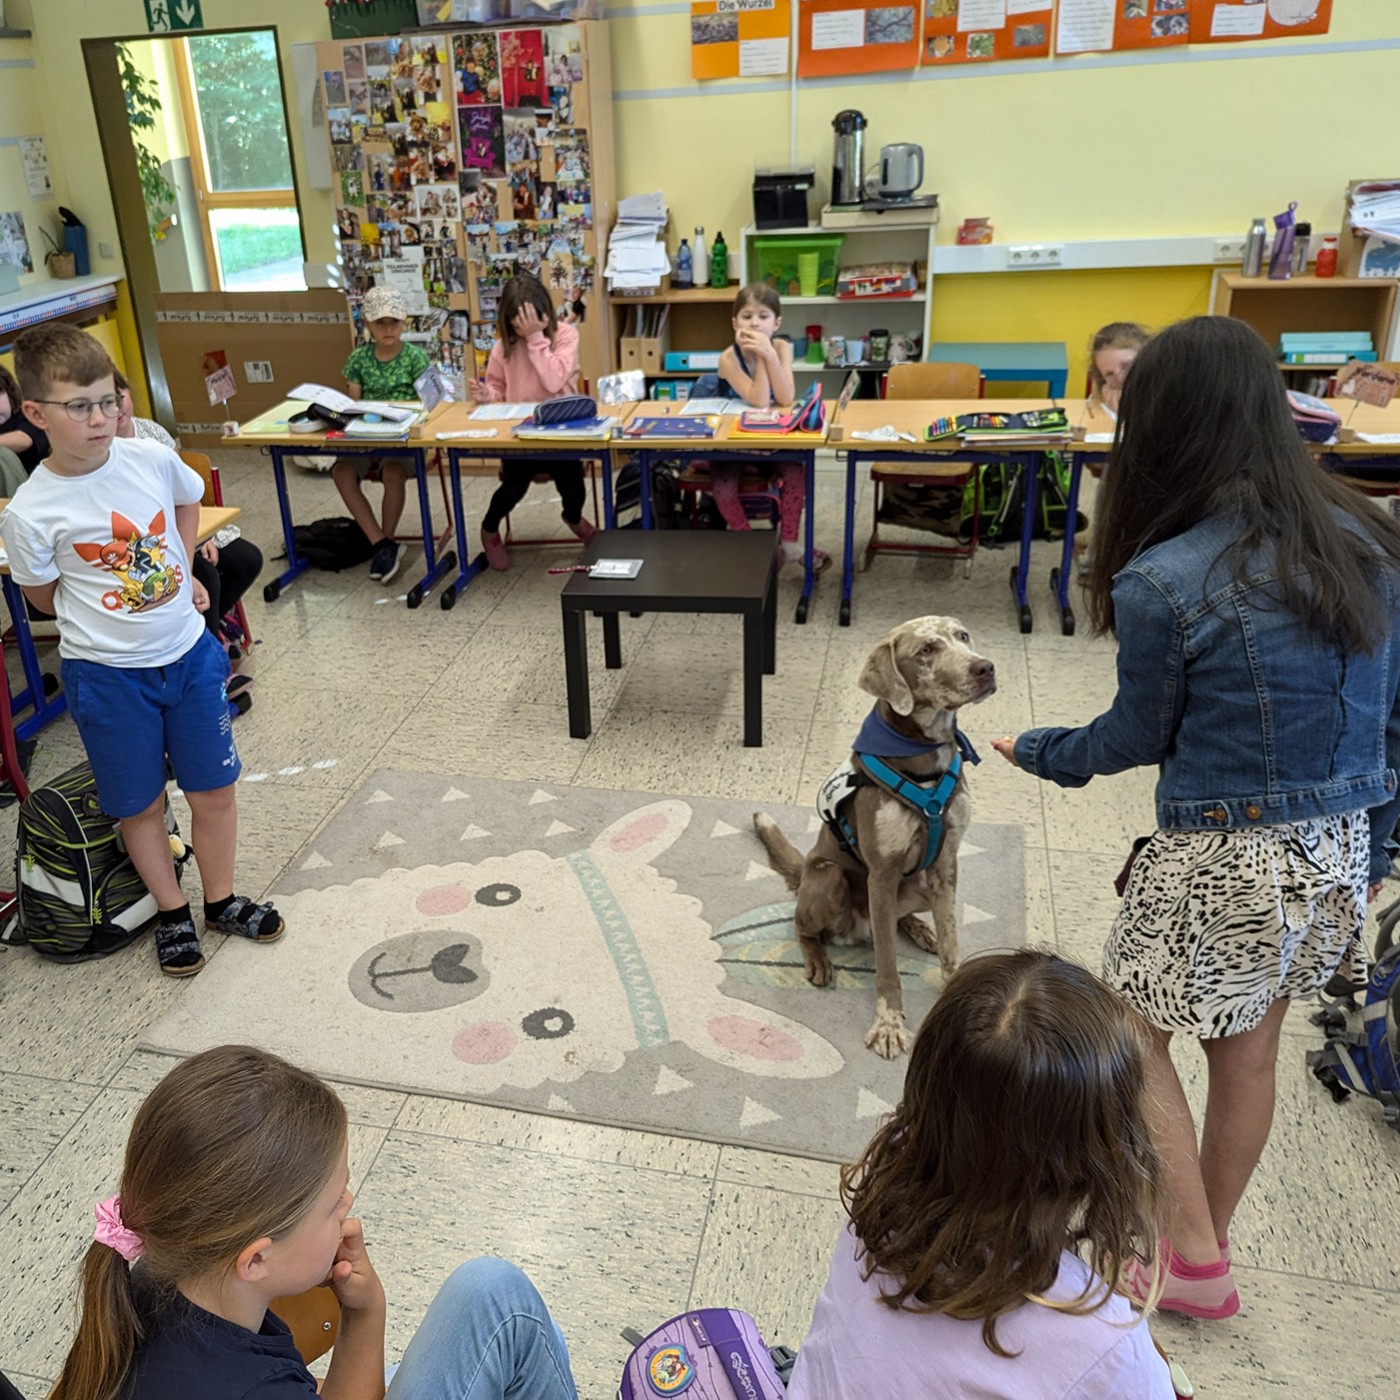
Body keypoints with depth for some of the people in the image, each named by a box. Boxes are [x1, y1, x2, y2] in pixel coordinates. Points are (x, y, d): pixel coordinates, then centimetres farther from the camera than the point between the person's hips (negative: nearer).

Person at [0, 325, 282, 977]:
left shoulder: (152, 460, -10)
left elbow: (188, 500, 14)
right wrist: (112, 619, -2)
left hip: (190, 654, 3)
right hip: (108, 676, -3)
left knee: (214, 791, 12)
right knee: (141, 805, 13)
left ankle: (221, 900, 34)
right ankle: (171, 912, 36)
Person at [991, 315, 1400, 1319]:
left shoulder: (1161, 582, -21)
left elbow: (1138, 736, -7)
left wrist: (1041, 753, 13)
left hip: (1221, 860, -6)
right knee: (1250, 1051, 22)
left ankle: (1196, 1258, 26)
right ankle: (1208, 1243, 40)